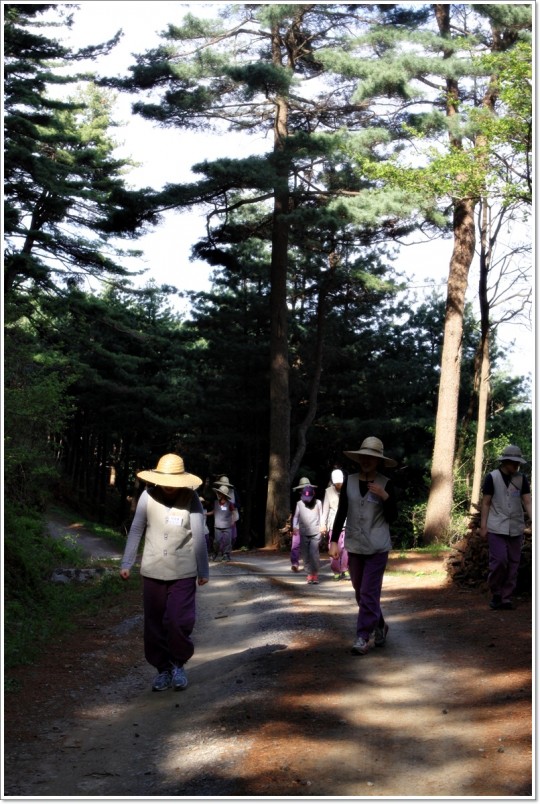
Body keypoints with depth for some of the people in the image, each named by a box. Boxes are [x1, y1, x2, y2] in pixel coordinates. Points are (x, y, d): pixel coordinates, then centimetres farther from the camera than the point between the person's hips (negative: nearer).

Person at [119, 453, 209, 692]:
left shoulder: (191, 499, -10)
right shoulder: (148, 496, -7)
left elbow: (199, 537, -5)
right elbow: (136, 531, 1)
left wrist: (203, 571, 0)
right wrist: (126, 563, 3)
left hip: (183, 573, -2)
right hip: (153, 571, 2)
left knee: (179, 622, -8)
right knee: (154, 624, 8)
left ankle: (179, 664, 18)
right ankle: (163, 668, 25)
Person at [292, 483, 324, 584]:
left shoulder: (318, 503, 5)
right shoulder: (299, 503, 5)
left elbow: (321, 515, 11)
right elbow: (296, 516, 8)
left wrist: (322, 526, -2)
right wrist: (294, 527, -6)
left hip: (315, 533, -2)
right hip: (303, 533, 2)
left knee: (313, 553, -13)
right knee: (305, 555, 2)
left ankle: (315, 573, 0)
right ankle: (309, 573, 11)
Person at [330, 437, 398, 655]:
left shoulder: (386, 484, -5)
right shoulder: (349, 481, 1)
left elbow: (392, 518, -4)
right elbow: (341, 513, 3)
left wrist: (385, 497, -20)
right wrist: (334, 541, -3)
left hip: (377, 547, -4)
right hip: (354, 546, 4)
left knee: (369, 593, -6)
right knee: (360, 593, 13)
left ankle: (364, 637, 1)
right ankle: (379, 626, 33)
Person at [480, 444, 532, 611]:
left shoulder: (521, 479, 5)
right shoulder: (492, 477, -2)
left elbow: (527, 502, 0)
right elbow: (485, 503, 0)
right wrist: (483, 526, -4)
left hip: (516, 528, 3)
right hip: (496, 528, -3)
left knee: (513, 564, 4)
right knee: (499, 561, -11)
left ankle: (506, 598, 12)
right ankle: (495, 593, 8)